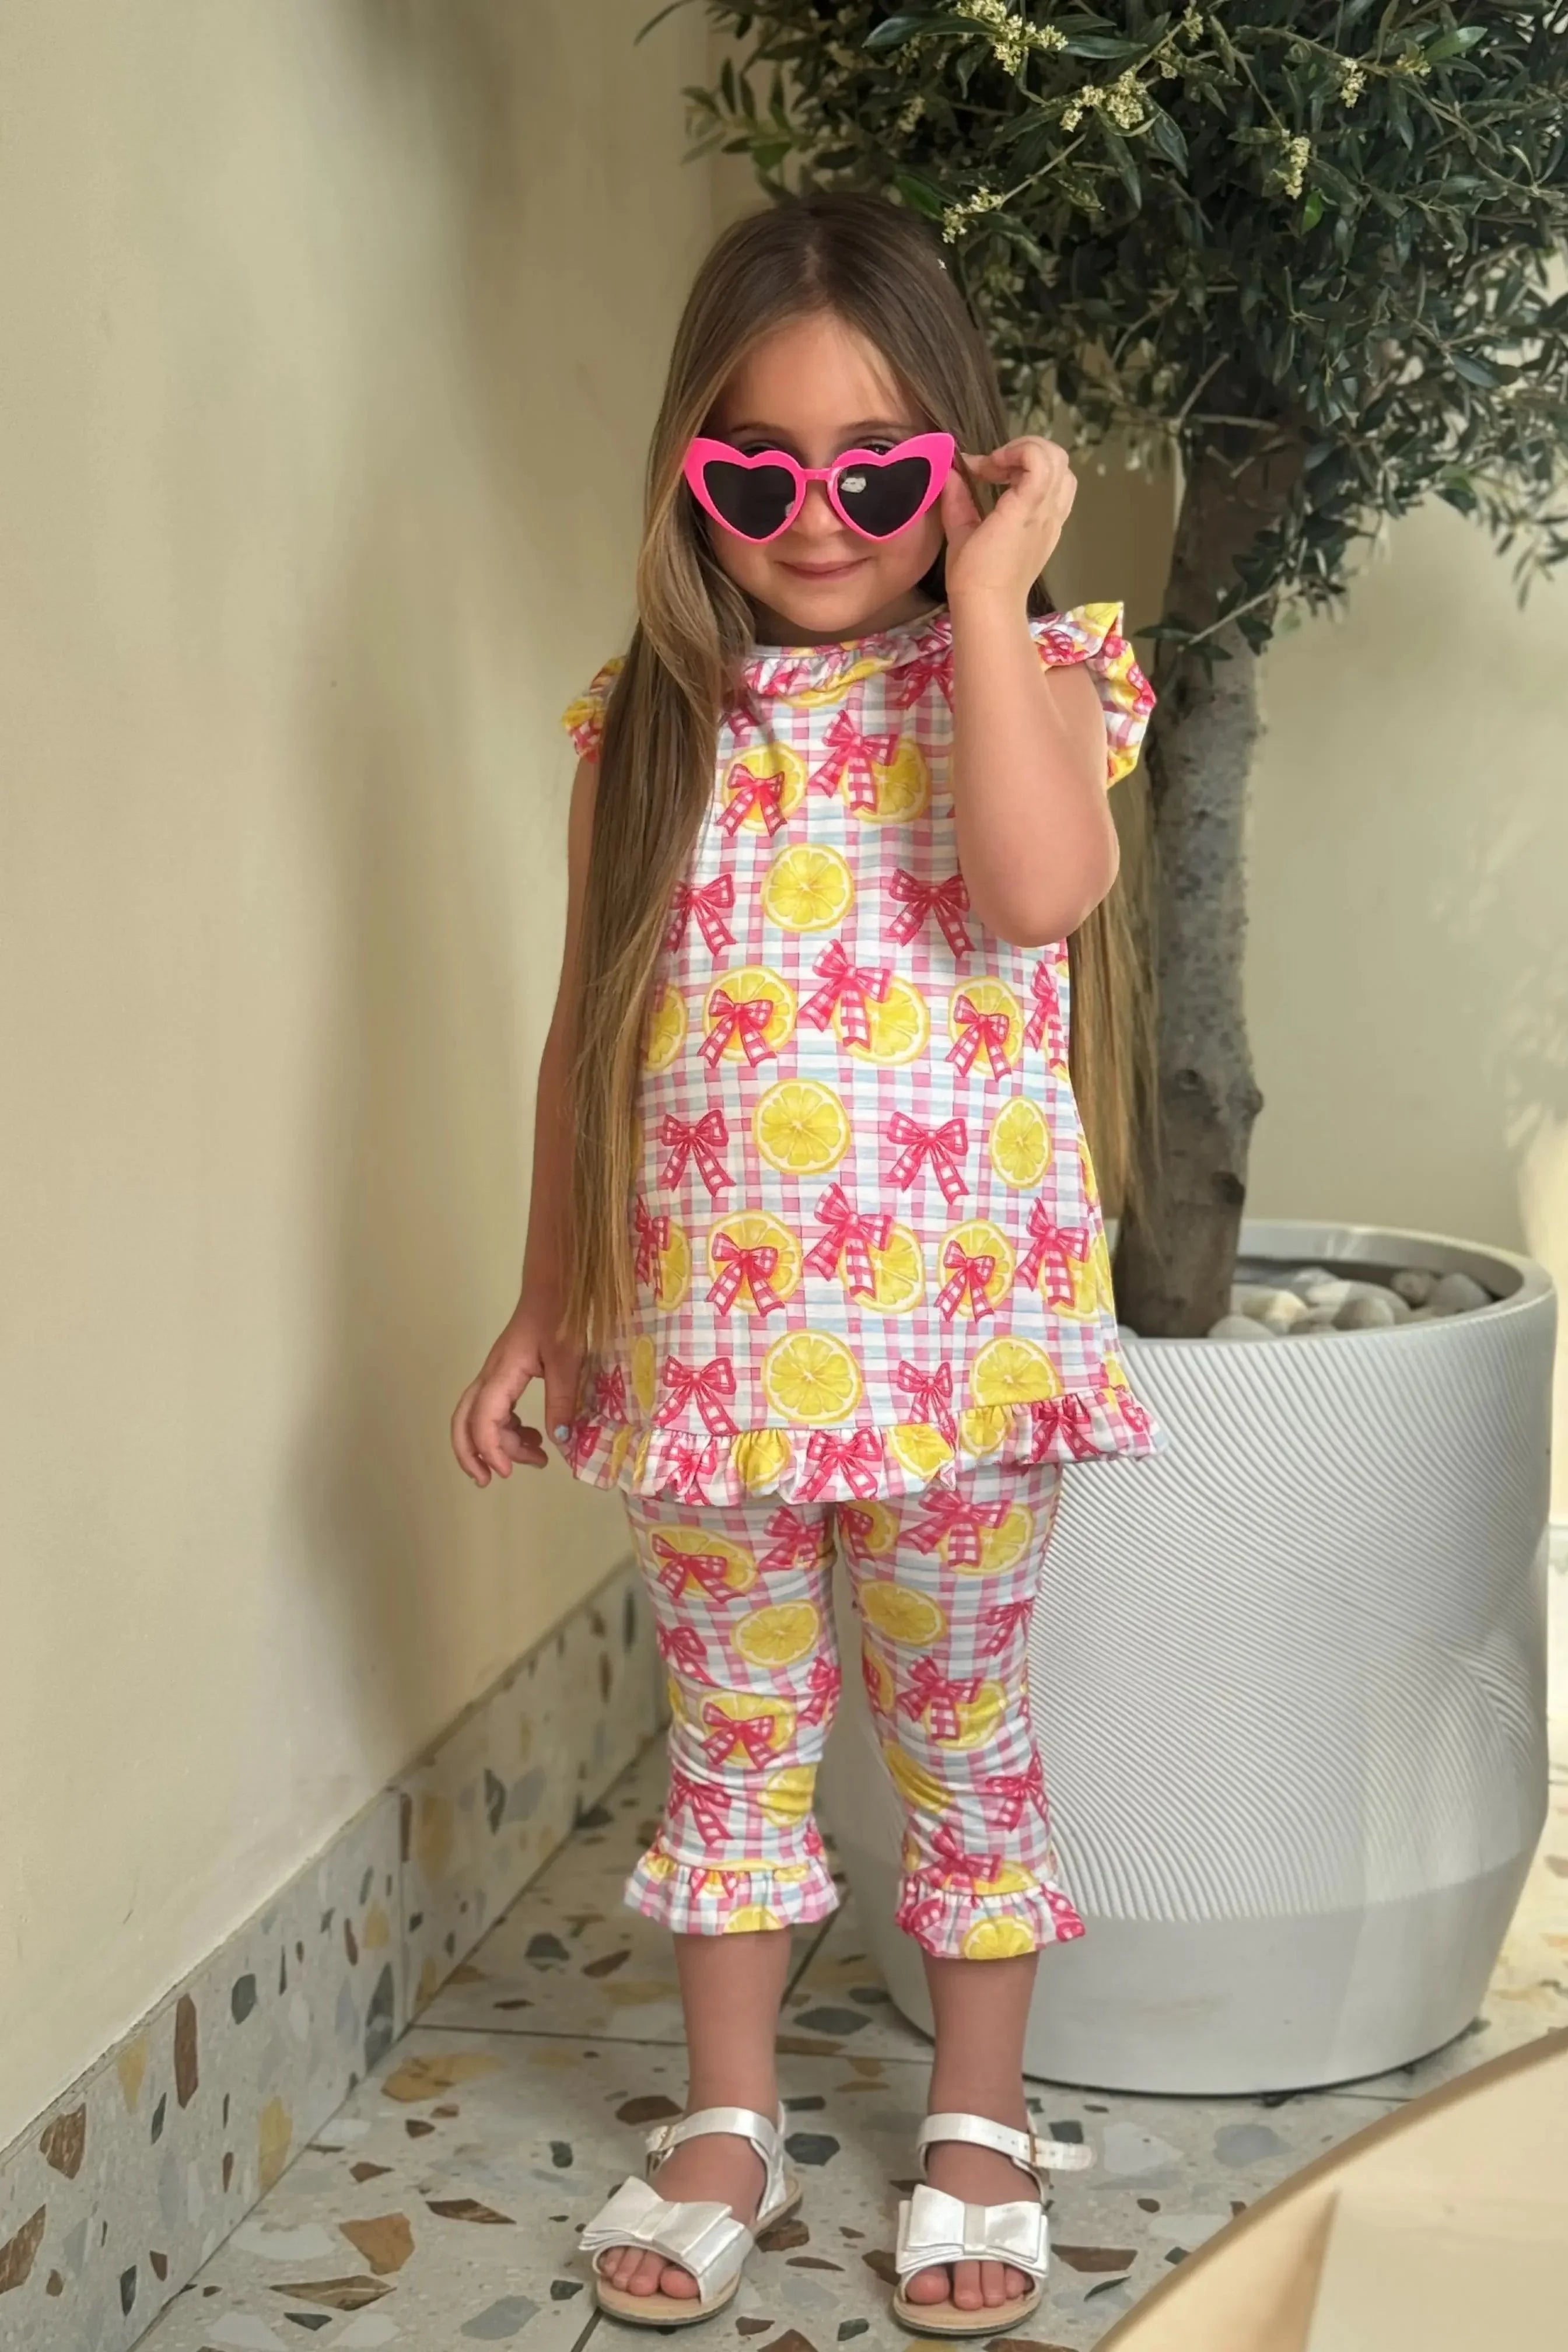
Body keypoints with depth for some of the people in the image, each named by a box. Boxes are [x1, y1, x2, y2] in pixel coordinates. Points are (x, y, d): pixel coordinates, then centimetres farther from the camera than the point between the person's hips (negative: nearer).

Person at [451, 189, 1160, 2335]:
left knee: (965, 1734, 12)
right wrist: (550, 1302, 9)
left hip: (958, 1333, -2)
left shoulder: (1024, 686, -3)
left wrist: (987, 594, -19)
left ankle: (980, 2126, 31)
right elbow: (587, 1030, 9)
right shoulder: (651, 726, 4)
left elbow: (1040, 891, -26)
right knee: (734, 1734, 15)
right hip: (702, 1335, 3)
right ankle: (728, 2129, 32)